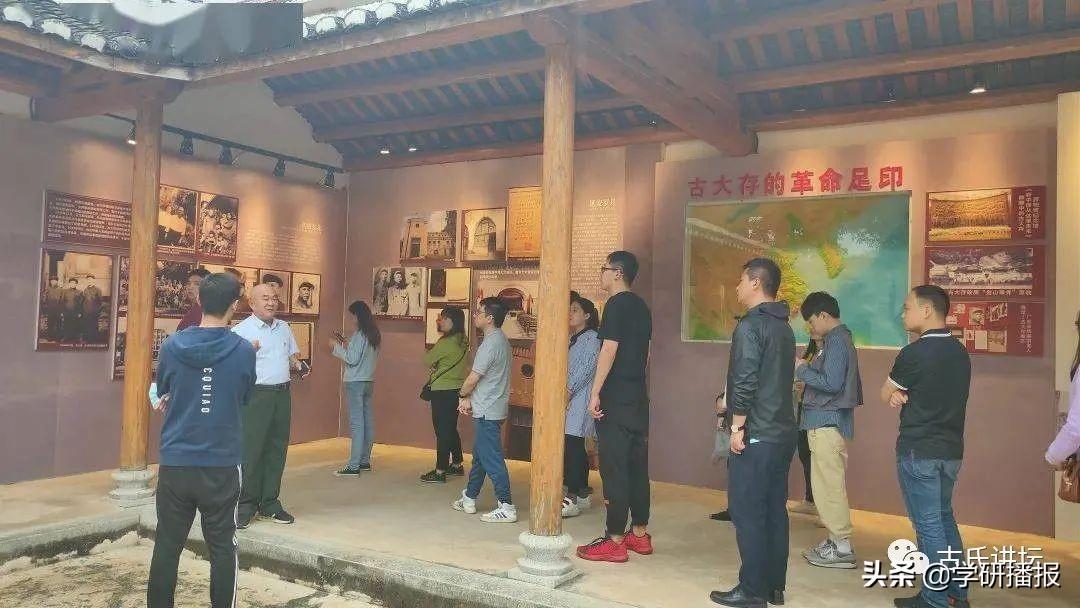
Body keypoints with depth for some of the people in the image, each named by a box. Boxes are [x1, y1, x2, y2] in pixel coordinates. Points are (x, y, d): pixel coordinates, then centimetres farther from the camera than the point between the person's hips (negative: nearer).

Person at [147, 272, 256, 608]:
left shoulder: (172, 345, -5)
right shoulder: (244, 351, -8)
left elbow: (162, 390, 13)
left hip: (175, 463, 1)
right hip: (222, 464, -1)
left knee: (167, 545, 12)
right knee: (221, 547, 10)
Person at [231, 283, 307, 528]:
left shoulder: (284, 328, 15)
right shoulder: (241, 330, -4)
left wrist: (297, 365, 4)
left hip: (282, 395, 6)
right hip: (255, 395, -6)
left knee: (277, 450, 9)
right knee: (251, 451, -5)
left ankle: (270, 504, 18)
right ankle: (246, 506, 7)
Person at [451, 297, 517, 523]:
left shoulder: (491, 343, -18)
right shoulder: (500, 339, 12)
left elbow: (473, 378, -14)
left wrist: (463, 395, 5)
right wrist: (469, 398, 9)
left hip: (488, 411, -10)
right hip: (491, 409, 10)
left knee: (491, 458, -7)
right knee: (479, 454, 18)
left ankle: (506, 507, -4)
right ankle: (469, 499, 30)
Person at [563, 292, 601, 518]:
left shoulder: (591, 338, -5)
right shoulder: (572, 339, 20)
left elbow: (586, 370, -14)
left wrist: (568, 393, -14)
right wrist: (563, 395, 8)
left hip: (579, 399, -9)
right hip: (569, 398, 9)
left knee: (572, 446, -12)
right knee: (575, 448, 10)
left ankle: (572, 498, -11)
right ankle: (582, 495, 16)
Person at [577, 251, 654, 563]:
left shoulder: (616, 305, -11)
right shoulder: (641, 307, 15)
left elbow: (609, 351, -17)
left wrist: (595, 394, -17)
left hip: (616, 398, -9)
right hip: (639, 397, 9)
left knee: (614, 467, -5)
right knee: (637, 466, 13)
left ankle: (614, 541, 0)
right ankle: (640, 533, 21)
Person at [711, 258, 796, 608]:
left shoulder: (750, 326, -14)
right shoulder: (783, 327, 14)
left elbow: (745, 382, -20)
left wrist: (737, 426, -13)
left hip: (756, 436, -9)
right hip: (783, 434, 9)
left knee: (747, 514, -1)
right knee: (774, 512, 13)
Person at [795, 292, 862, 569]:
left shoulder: (837, 341, -15)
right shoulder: (838, 339, 16)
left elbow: (831, 383, -23)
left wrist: (801, 370, -13)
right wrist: (809, 368, 8)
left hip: (827, 423, -10)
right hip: (829, 422, 10)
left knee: (829, 486, -5)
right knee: (830, 485, 14)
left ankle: (842, 548, 2)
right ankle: (836, 541, 21)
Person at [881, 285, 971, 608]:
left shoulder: (914, 353, -17)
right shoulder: (960, 352, 7)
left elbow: (886, 395, -5)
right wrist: (905, 394, -1)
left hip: (918, 451, -8)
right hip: (951, 449, 8)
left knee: (928, 526, 1)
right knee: (944, 519, 19)